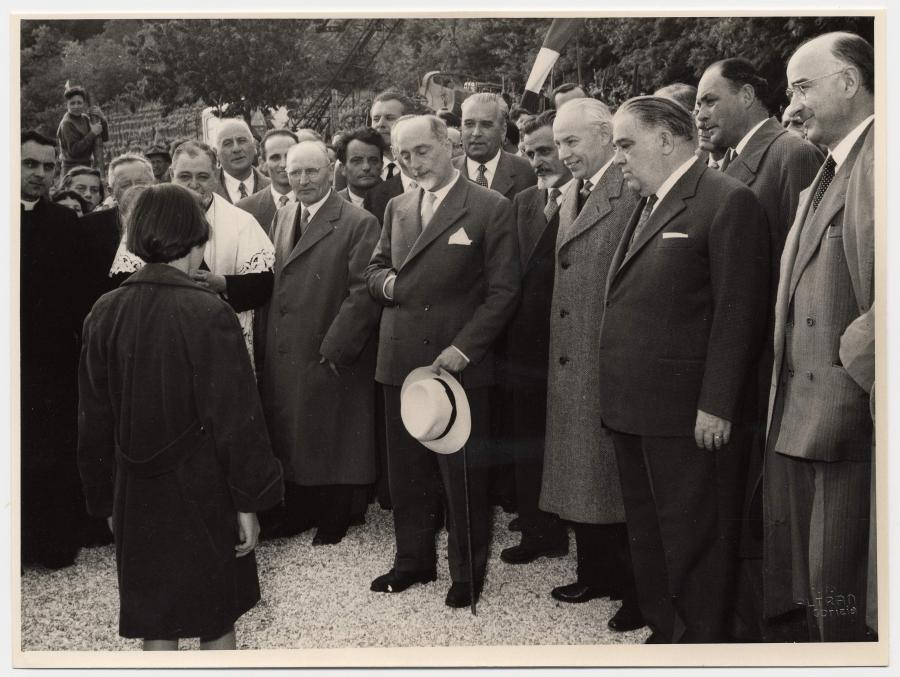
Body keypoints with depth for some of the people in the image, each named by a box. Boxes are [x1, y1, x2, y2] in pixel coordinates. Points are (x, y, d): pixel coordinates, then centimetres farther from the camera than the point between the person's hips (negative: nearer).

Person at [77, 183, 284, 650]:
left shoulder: (104, 314, -4)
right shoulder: (209, 314, -17)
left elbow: (94, 418, 4)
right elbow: (236, 417, -16)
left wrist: (107, 501, 14)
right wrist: (249, 501, -6)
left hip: (138, 496, 4)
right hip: (203, 496, -3)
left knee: (156, 627, 14)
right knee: (217, 620, 15)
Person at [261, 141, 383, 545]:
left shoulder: (359, 224, -11)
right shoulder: (281, 219, 12)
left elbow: (363, 293, -16)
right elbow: (271, 283, 15)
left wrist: (334, 349, -17)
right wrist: (267, 341, 7)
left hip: (332, 358, -6)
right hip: (283, 357, 6)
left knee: (332, 441, 6)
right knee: (291, 435, 15)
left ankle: (332, 523, 22)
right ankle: (297, 514, 31)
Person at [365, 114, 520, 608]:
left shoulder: (491, 209, -6)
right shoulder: (396, 209, 12)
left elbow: (503, 290, -8)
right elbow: (375, 269, 22)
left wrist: (464, 348, -16)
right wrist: (385, 282, -3)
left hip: (460, 363, -5)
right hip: (400, 361, 5)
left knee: (464, 474, 5)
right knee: (406, 473, 13)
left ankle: (468, 571, 21)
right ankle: (413, 560, 30)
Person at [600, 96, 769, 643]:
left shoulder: (727, 202, -11)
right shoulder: (647, 206, 16)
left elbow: (738, 314, -16)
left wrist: (716, 406, -18)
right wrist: (618, 397, 10)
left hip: (691, 417, -9)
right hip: (636, 410, 9)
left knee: (694, 541, 3)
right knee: (647, 535, 17)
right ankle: (664, 632, 32)